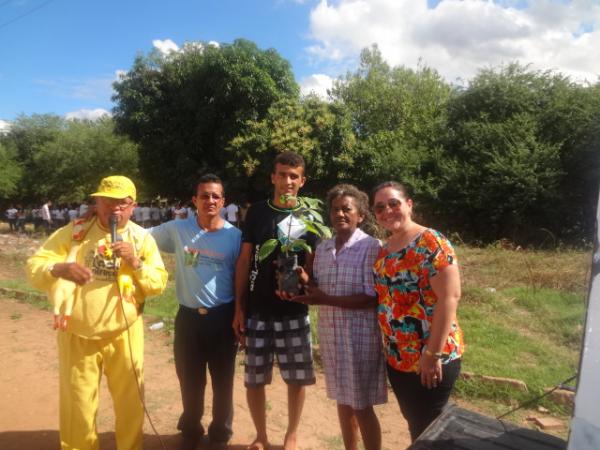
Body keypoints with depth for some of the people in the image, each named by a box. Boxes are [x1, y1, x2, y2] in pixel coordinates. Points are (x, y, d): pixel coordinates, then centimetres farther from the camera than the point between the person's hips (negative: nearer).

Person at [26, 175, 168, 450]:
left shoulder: (142, 238, -2)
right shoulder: (74, 232, -3)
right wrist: (59, 269, -32)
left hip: (124, 334, 1)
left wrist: (135, 263, -21)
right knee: (76, 405, 14)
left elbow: (159, 283, -4)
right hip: (77, 335, 0)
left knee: (130, 402, 13)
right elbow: (34, 267, -10)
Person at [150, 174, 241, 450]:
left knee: (223, 382, 13)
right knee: (190, 382, 16)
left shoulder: (235, 236, -5)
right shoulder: (177, 229, -2)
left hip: (222, 317, -1)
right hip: (188, 317, 1)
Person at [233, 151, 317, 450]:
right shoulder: (257, 212, 1)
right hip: (257, 312, 1)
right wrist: (238, 308, -1)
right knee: (254, 379, 9)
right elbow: (244, 262, 3)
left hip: (294, 312, 0)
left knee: (297, 379, 9)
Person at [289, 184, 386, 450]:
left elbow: (373, 299, -18)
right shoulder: (322, 248, 7)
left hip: (360, 336, -6)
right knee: (343, 401, 20)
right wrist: (305, 282, -8)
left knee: (362, 406, 7)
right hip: (329, 334, 6)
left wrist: (326, 300, -24)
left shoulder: (371, 247, -13)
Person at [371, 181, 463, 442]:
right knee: (414, 425, 22)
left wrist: (433, 354, -23)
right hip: (396, 358, 7)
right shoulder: (384, 250, 7)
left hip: (429, 360, -7)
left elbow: (449, 297, -22)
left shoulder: (430, 242, -17)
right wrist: (389, 347, 10)